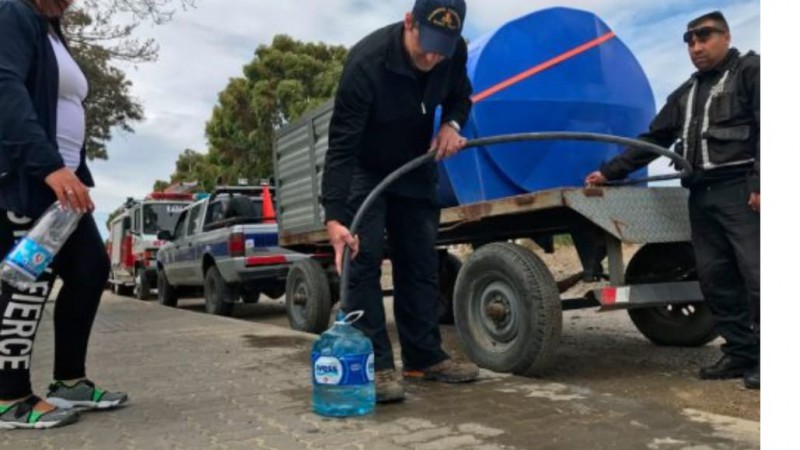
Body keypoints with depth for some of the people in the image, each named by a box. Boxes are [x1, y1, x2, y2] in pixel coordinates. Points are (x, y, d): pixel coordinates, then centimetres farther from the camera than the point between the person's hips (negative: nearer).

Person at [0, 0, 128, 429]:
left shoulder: (54, 38, 23)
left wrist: (69, 171, 17)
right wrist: (49, 164, -33)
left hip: (60, 176, 10)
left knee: (91, 269, 6)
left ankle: (70, 381, 15)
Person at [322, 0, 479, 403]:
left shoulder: (454, 52, -17)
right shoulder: (366, 62, -33)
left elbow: (460, 95, 5)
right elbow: (341, 146, -35)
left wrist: (452, 124, -19)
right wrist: (334, 218, -44)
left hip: (415, 167, 5)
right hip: (364, 170, -5)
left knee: (421, 261, 5)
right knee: (363, 258, -15)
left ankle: (424, 356, 14)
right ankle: (376, 365, -10)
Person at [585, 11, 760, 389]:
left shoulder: (750, 71, 5)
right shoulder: (685, 94, 24)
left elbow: (764, 128, -7)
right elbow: (653, 140, 23)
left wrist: (759, 183, -18)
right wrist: (609, 172, 15)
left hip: (741, 190, -7)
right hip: (702, 195, 7)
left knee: (754, 273, -8)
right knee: (714, 276, 3)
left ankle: (763, 357, 0)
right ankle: (740, 353, 10)